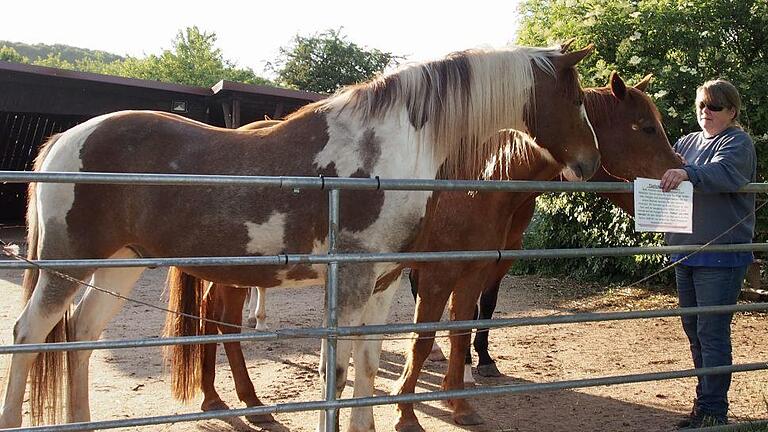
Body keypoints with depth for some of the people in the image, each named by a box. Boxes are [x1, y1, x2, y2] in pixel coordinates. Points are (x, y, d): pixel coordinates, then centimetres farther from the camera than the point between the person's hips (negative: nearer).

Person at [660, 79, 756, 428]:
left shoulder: (738, 143, -7)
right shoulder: (687, 142, 15)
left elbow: (723, 172, -27)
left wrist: (687, 173, -44)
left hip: (721, 256, -7)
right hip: (685, 251, 8)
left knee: (712, 333, -6)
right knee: (693, 329, 15)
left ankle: (713, 410, 2)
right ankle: (705, 397, 28)